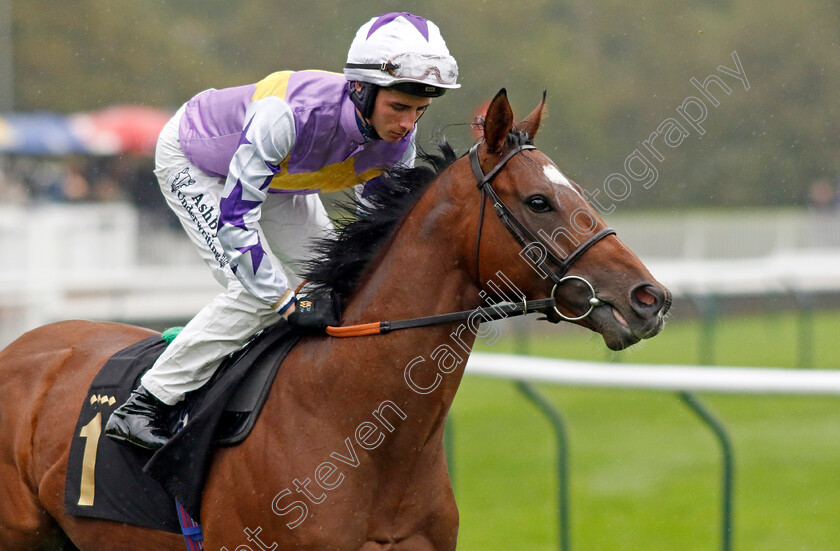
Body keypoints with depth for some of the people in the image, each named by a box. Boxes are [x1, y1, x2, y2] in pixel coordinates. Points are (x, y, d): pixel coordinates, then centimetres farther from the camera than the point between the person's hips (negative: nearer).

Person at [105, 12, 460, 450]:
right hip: (193, 163, -7)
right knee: (256, 295, -20)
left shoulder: (398, 140, -24)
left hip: (274, 177, 7)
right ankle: (141, 409, -15)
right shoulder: (288, 113, -45)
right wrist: (288, 304, -40)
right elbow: (234, 217, -40)